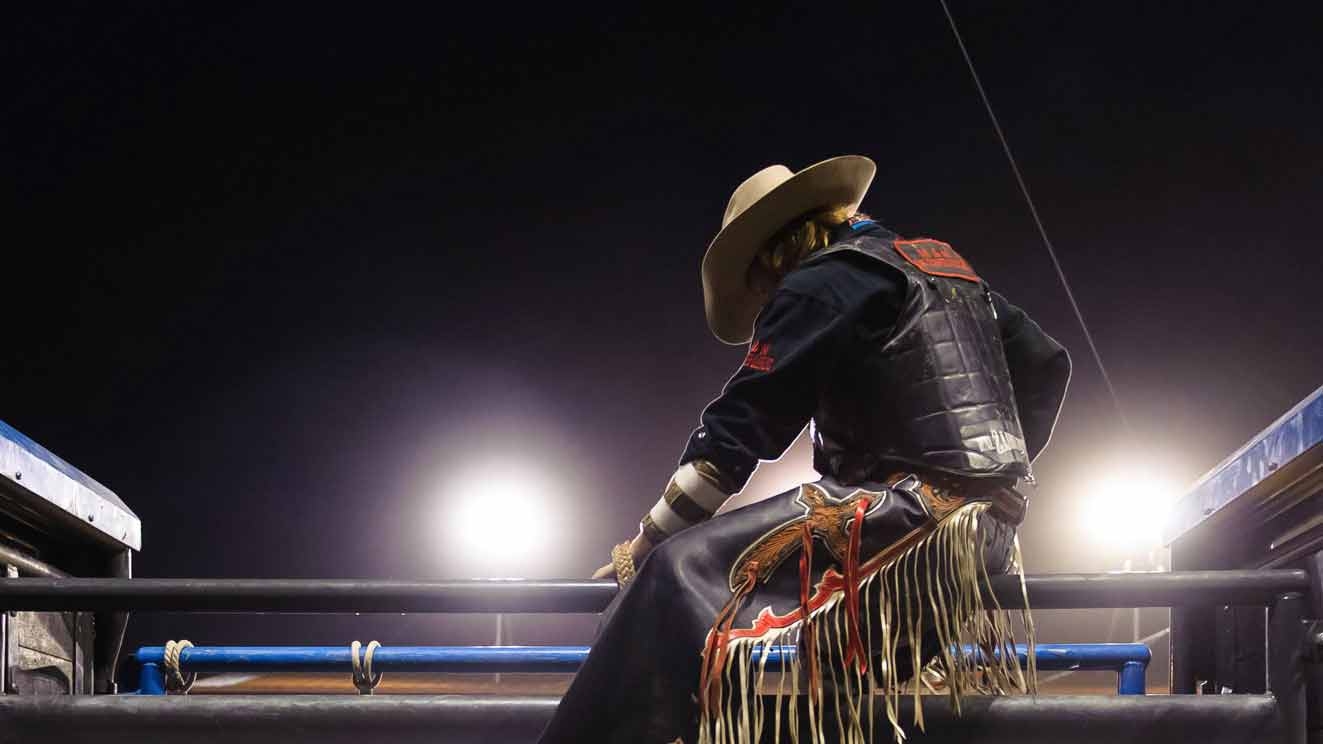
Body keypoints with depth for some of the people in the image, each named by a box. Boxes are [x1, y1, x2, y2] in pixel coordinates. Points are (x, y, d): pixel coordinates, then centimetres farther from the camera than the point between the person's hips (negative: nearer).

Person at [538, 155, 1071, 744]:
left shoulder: (817, 285, -1)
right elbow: (1046, 368, 27)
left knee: (679, 571, -13)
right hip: (985, 529, 9)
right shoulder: (946, 265, 23)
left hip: (903, 516, -9)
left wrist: (641, 548, 3)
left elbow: (734, 434, -5)